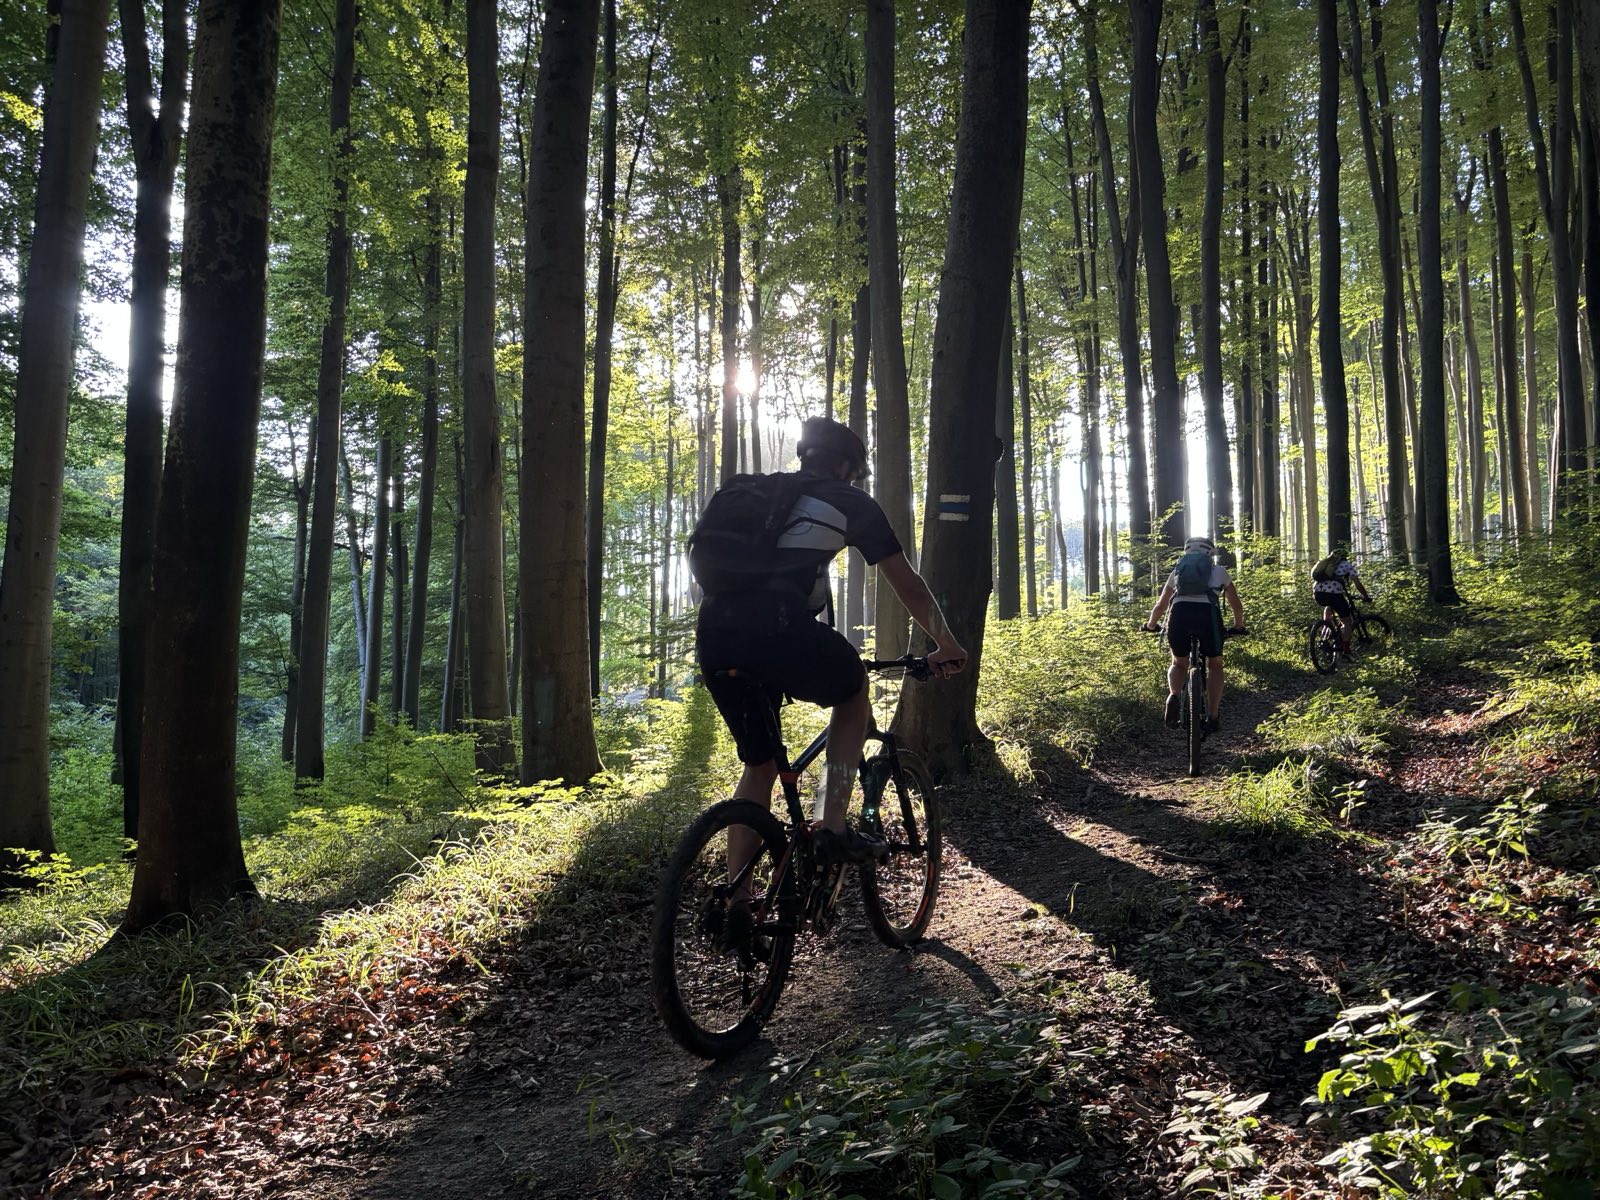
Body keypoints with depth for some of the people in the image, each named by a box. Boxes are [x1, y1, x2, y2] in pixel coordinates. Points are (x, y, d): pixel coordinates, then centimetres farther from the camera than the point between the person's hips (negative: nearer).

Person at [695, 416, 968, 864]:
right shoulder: (851, 502, 17)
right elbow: (909, 587, 23)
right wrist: (947, 646, 37)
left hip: (712, 633, 5)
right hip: (776, 627, -5)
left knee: (759, 764, 22)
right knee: (853, 691, 26)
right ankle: (834, 831, 17)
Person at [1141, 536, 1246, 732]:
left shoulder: (1178, 570, 30)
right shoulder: (1219, 571, 28)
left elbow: (1160, 605, 35)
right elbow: (1236, 605, 33)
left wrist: (1150, 625, 52)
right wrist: (1239, 626, 51)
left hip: (1180, 613, 1)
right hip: (1208, 614, -1)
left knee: (1179, 663, 24)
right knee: (1215, 665, 22)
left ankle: (1174, 696, -7)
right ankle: (1213, 717, 11)